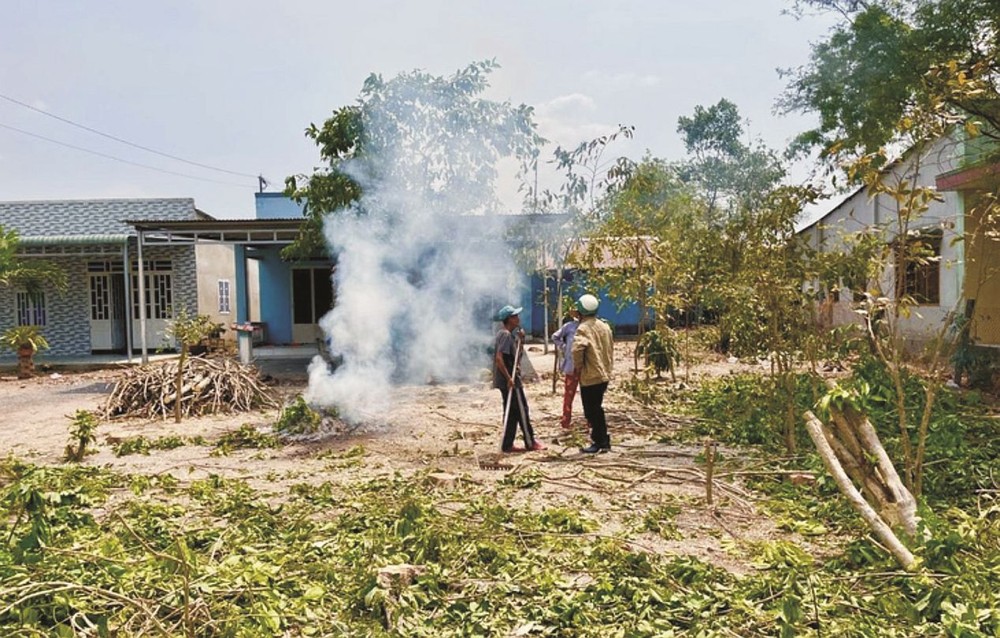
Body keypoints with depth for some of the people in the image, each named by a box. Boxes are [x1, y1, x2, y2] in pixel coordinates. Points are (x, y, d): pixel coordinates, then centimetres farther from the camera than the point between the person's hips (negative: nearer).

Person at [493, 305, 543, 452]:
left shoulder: (505, 334, 14)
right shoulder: (506, 335, -17)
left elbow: (517, 355, 21)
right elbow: (499, 358, -26)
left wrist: (521, 340, 7)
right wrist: (509, 378, -24)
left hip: (509, 379, 10)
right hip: (510, 380, -10)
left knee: (512, 412, 12)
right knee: (521, 411, 1)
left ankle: (507, 445, 15)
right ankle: (530, 443, 11)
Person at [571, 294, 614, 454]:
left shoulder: (583, 329, -15)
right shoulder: (604, 326, 10)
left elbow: (577, 349, -31)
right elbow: (611, 348, 15)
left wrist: (578, 365, -15)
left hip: (590, 377, -8)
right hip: (604, 374, 8)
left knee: (592, 412, 3)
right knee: (597, 409, 19)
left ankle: (599, 443, 9)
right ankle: (604, 441, 25)